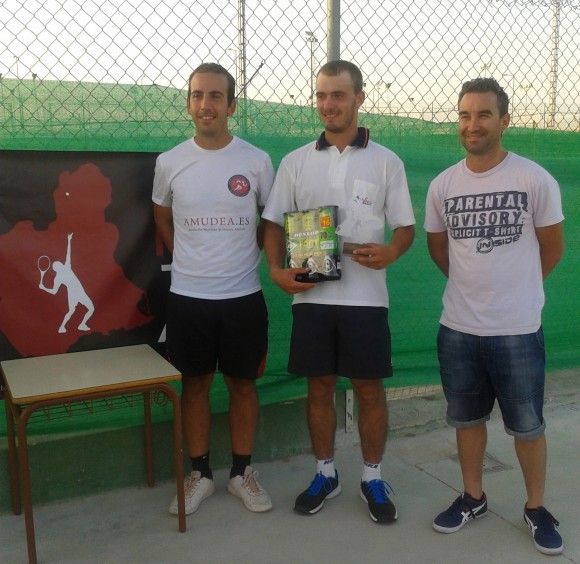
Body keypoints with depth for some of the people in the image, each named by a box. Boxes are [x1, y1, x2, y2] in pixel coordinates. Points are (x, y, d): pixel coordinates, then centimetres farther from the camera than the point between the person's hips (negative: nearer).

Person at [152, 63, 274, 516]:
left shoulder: (256, 161, -4)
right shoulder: (170, 162, 0)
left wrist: (272, 262, 1)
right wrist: (187, 257, 11)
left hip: (243, 295, 0)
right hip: (188, 297, 1)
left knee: (243, 382, 10)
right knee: (195, 383, 11)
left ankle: (242, 472, 27)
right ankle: (200, 473, 27)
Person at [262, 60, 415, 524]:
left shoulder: (387, 162, 2)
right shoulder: (296, 162, 6)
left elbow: (406, 226, 4)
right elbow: (274, 223, 9)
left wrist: (392, 251, -18)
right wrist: (276, 269, -8)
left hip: (366, 297, -1)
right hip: (312, 296, 2)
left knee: (369, 388, 6)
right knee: (319, 386, 10)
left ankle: (373, 478, 24)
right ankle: (325, 474, 28)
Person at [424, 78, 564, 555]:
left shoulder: (535, 180, -9)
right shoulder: (442, 186, 1)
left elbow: (552, 247, 2)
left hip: (518, 328, -3)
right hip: (457, 327, 3)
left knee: (527, 425, 10)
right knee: (467, 419, 16)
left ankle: (536, 508, 30)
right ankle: (473, 498, 35)